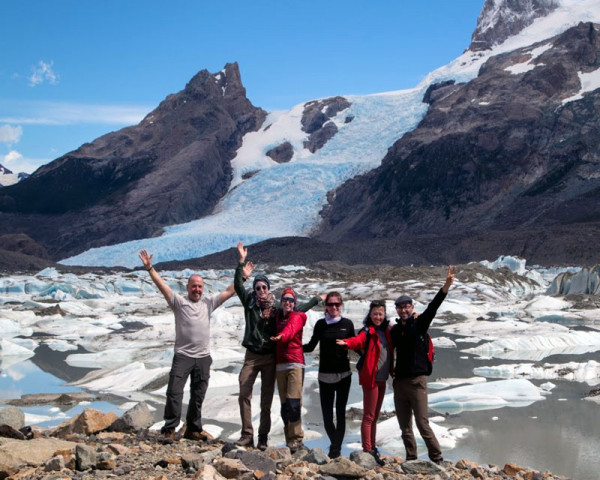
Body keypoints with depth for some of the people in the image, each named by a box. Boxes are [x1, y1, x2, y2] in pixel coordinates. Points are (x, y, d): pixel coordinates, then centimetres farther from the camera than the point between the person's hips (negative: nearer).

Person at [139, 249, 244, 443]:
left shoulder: (208, 302, 11)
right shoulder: (179, 302, 1)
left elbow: (229, 291, 9)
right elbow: (162, 286, -9)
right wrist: (149, 268, -19)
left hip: (203, 357, 4)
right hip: (183, 356, -4)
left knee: (198, 396, 11)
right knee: (174, 393, -10)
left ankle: (192, 430, 21)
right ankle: (169, 429, -5)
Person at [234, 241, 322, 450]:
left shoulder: (276, 307, 2)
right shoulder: (249, 302, 1)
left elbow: (297, 309, 15)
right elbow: (238, 285, -10)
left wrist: (316, 299, 19)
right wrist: (242, 262, -18)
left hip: (270, 357, 0)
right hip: (251, 356, 0)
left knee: (266, 399, 4)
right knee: (244, 394, -8)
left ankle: (263, 438, 11)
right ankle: (247, 435, -2)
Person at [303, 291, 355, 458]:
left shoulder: (347, 324, 1)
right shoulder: (321, 324, 4)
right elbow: (311, 346, 9)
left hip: (343, 375, -1)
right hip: (325, 375, 1)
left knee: (340, 413, 0)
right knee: (327, 414, 2)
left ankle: (336, 448, 4)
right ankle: (336, 445, 23)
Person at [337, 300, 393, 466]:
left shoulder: (386, 331, 10)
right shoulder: (368, 332, -9)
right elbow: (358, 340, -31)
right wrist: (347, 342, -51)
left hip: (382, 379, 7)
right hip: (370, 378, -7)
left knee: (375, 416, 14)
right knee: (369, 416, -6)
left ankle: (373, 448, 22)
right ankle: (367, 451, -5)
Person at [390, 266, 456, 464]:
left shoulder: (420, 323, -3)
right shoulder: (395, 329, 12)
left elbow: (433, 307, -17)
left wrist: (446, 286, -30)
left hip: (416, 380, -6)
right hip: (399, 381, 6)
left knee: (422, 424, -7)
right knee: (405, 426, 10)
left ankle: (437, 459, 2)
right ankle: (411, 460, 19)